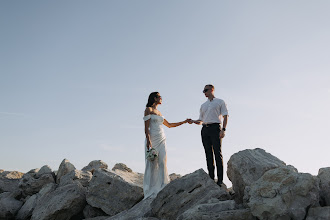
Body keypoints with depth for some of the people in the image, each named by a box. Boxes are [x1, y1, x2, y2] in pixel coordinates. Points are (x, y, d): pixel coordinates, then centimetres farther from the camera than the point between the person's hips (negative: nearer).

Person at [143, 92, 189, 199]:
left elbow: (169, 125, 31)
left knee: (162, 163, -4)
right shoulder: (148, 109, 1)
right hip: (153, 139, -7)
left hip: (162, 140, 7)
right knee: (152, 164, -7)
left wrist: (183, 122, 31)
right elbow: (146, 127, -8)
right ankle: (151, 191, -3)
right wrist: (148, 140, -20)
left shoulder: (159, 112, 22)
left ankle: (162, 189, -4)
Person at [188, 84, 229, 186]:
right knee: (208, 155, 1)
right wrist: (193, 121, 4)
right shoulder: (203, 105, 26)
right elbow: (200, 120, 25)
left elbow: (225, 116, 2)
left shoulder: (220, 102, 12)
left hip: (215, 128, -5)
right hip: (205, 129, 5)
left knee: (217, 154, -11)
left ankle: (220, 180, -12)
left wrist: (223, 129, -12)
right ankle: (211, 179, 2)